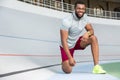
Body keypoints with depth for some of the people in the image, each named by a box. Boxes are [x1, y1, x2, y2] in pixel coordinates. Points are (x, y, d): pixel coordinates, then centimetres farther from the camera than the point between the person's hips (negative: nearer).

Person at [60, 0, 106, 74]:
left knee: (93, 38, -21)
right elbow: (63, 41, -27)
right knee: (68, 71, -16)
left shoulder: (84, 17, -9)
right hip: (67, 46, -5)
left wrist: (88, 33, -30)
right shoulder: (67, 21, -27)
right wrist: (70, 57, -30)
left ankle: (96, 67, -20)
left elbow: (91, 30, -3)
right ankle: (65, 61, 23)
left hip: (77, 42, 5)